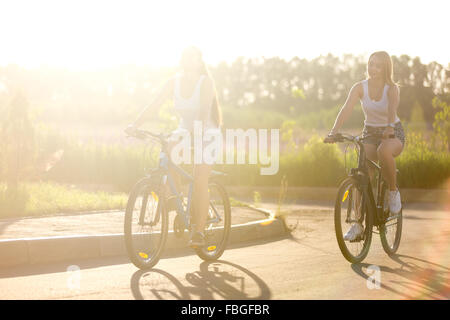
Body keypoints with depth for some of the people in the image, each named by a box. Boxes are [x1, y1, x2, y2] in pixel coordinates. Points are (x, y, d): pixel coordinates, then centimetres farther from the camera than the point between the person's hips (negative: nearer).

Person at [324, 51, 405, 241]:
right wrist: (334, 131, -36)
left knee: (384, 151, -39)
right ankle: (358, 223, -13)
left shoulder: (392, 88, -13)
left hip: (393, 133, -3)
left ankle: (393, 191, -14)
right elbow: (346, 109, -20)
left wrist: (389, 127, -55)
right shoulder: (360, 88, -7)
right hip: (370, 133, 3)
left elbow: (392, 108, -34)